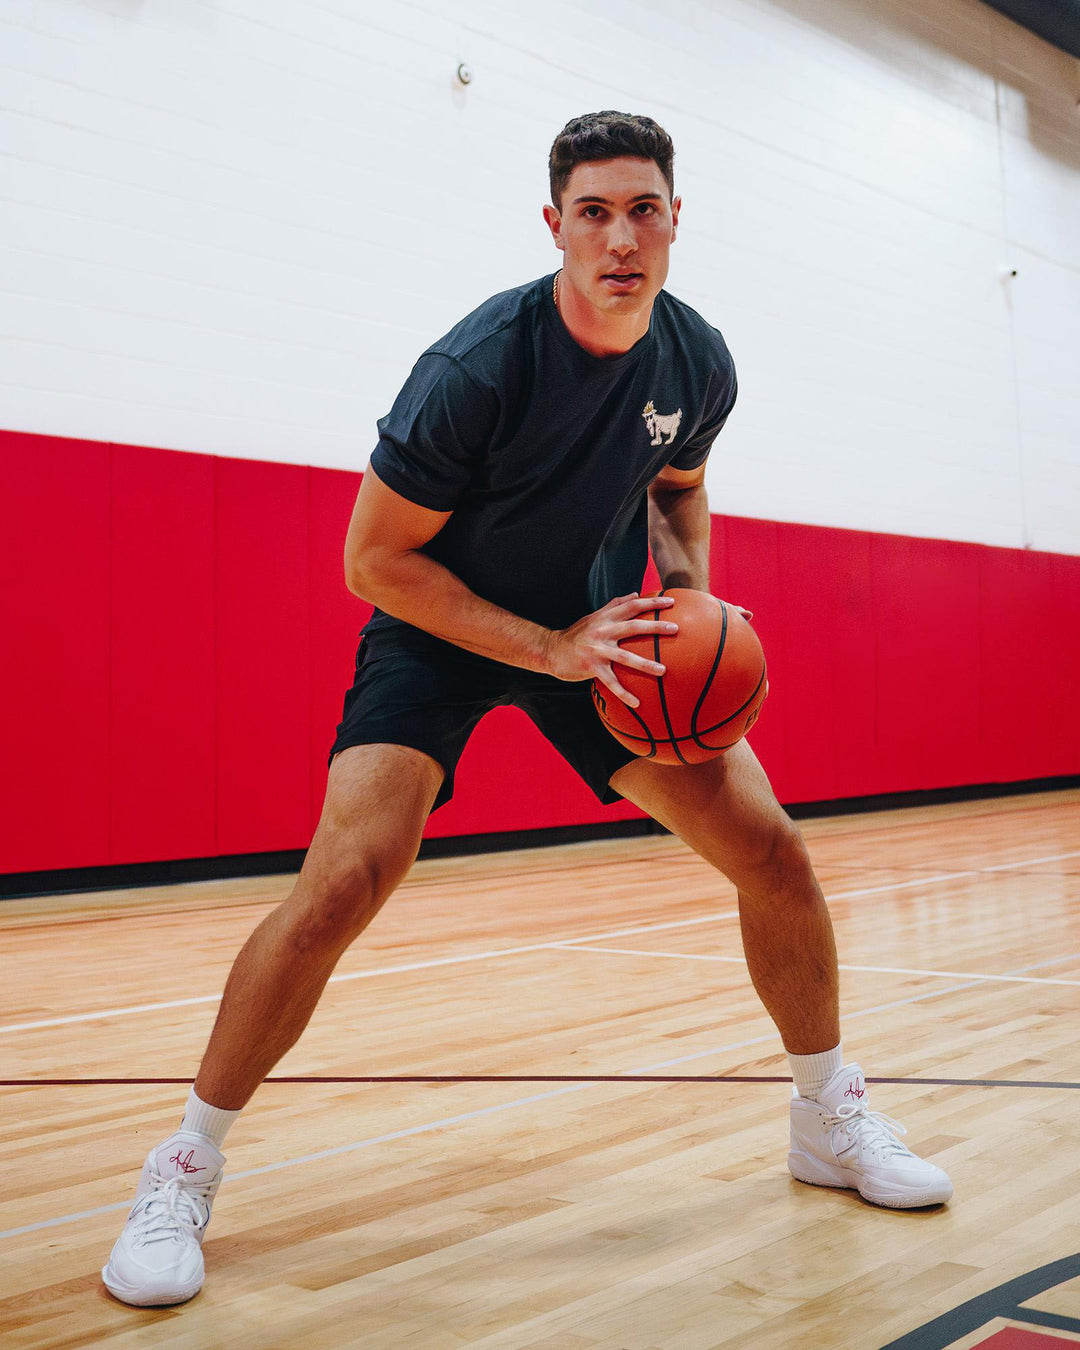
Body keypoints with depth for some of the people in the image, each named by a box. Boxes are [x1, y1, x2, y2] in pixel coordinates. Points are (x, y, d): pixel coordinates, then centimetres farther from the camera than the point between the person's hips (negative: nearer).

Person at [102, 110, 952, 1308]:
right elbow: (374, 561, -20)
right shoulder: (476, 368, -26)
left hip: (605, 628, 5)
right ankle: (186, 1167, -3)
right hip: (442, 627, -4)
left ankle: (828, 1119, 19)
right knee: (344, 879, -23)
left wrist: (692, 598, -6)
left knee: (770, 846, -4)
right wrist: (548, 648, -26)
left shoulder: (699, 363, -9)